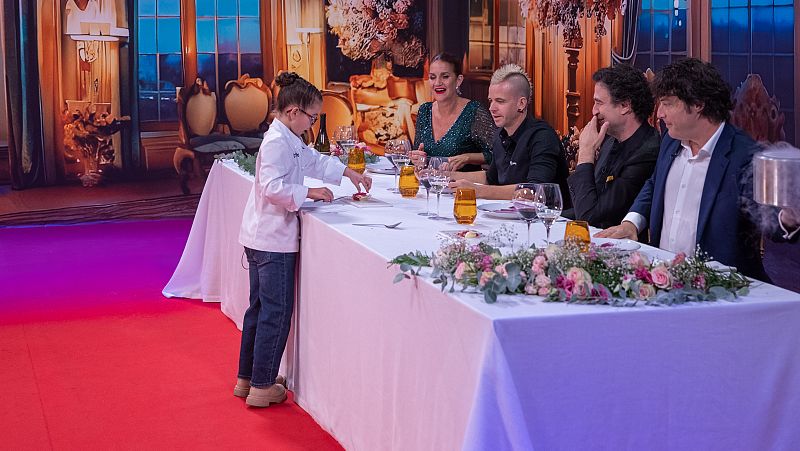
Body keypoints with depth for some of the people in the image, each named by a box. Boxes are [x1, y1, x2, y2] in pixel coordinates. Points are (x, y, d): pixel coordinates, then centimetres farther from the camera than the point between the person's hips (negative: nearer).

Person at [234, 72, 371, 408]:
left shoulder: (291, 141, 13)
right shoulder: (277, 142, -18)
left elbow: (314, 160, 29)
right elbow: (273, 187, -27)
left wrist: (348, 172, 25)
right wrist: (309, 192, -19)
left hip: (262, 237, 11)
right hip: (273, 240, -11)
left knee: (260, 307, 16)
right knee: (276, 311, -4)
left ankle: (247, 379, 25)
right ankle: (262, 386, 2)